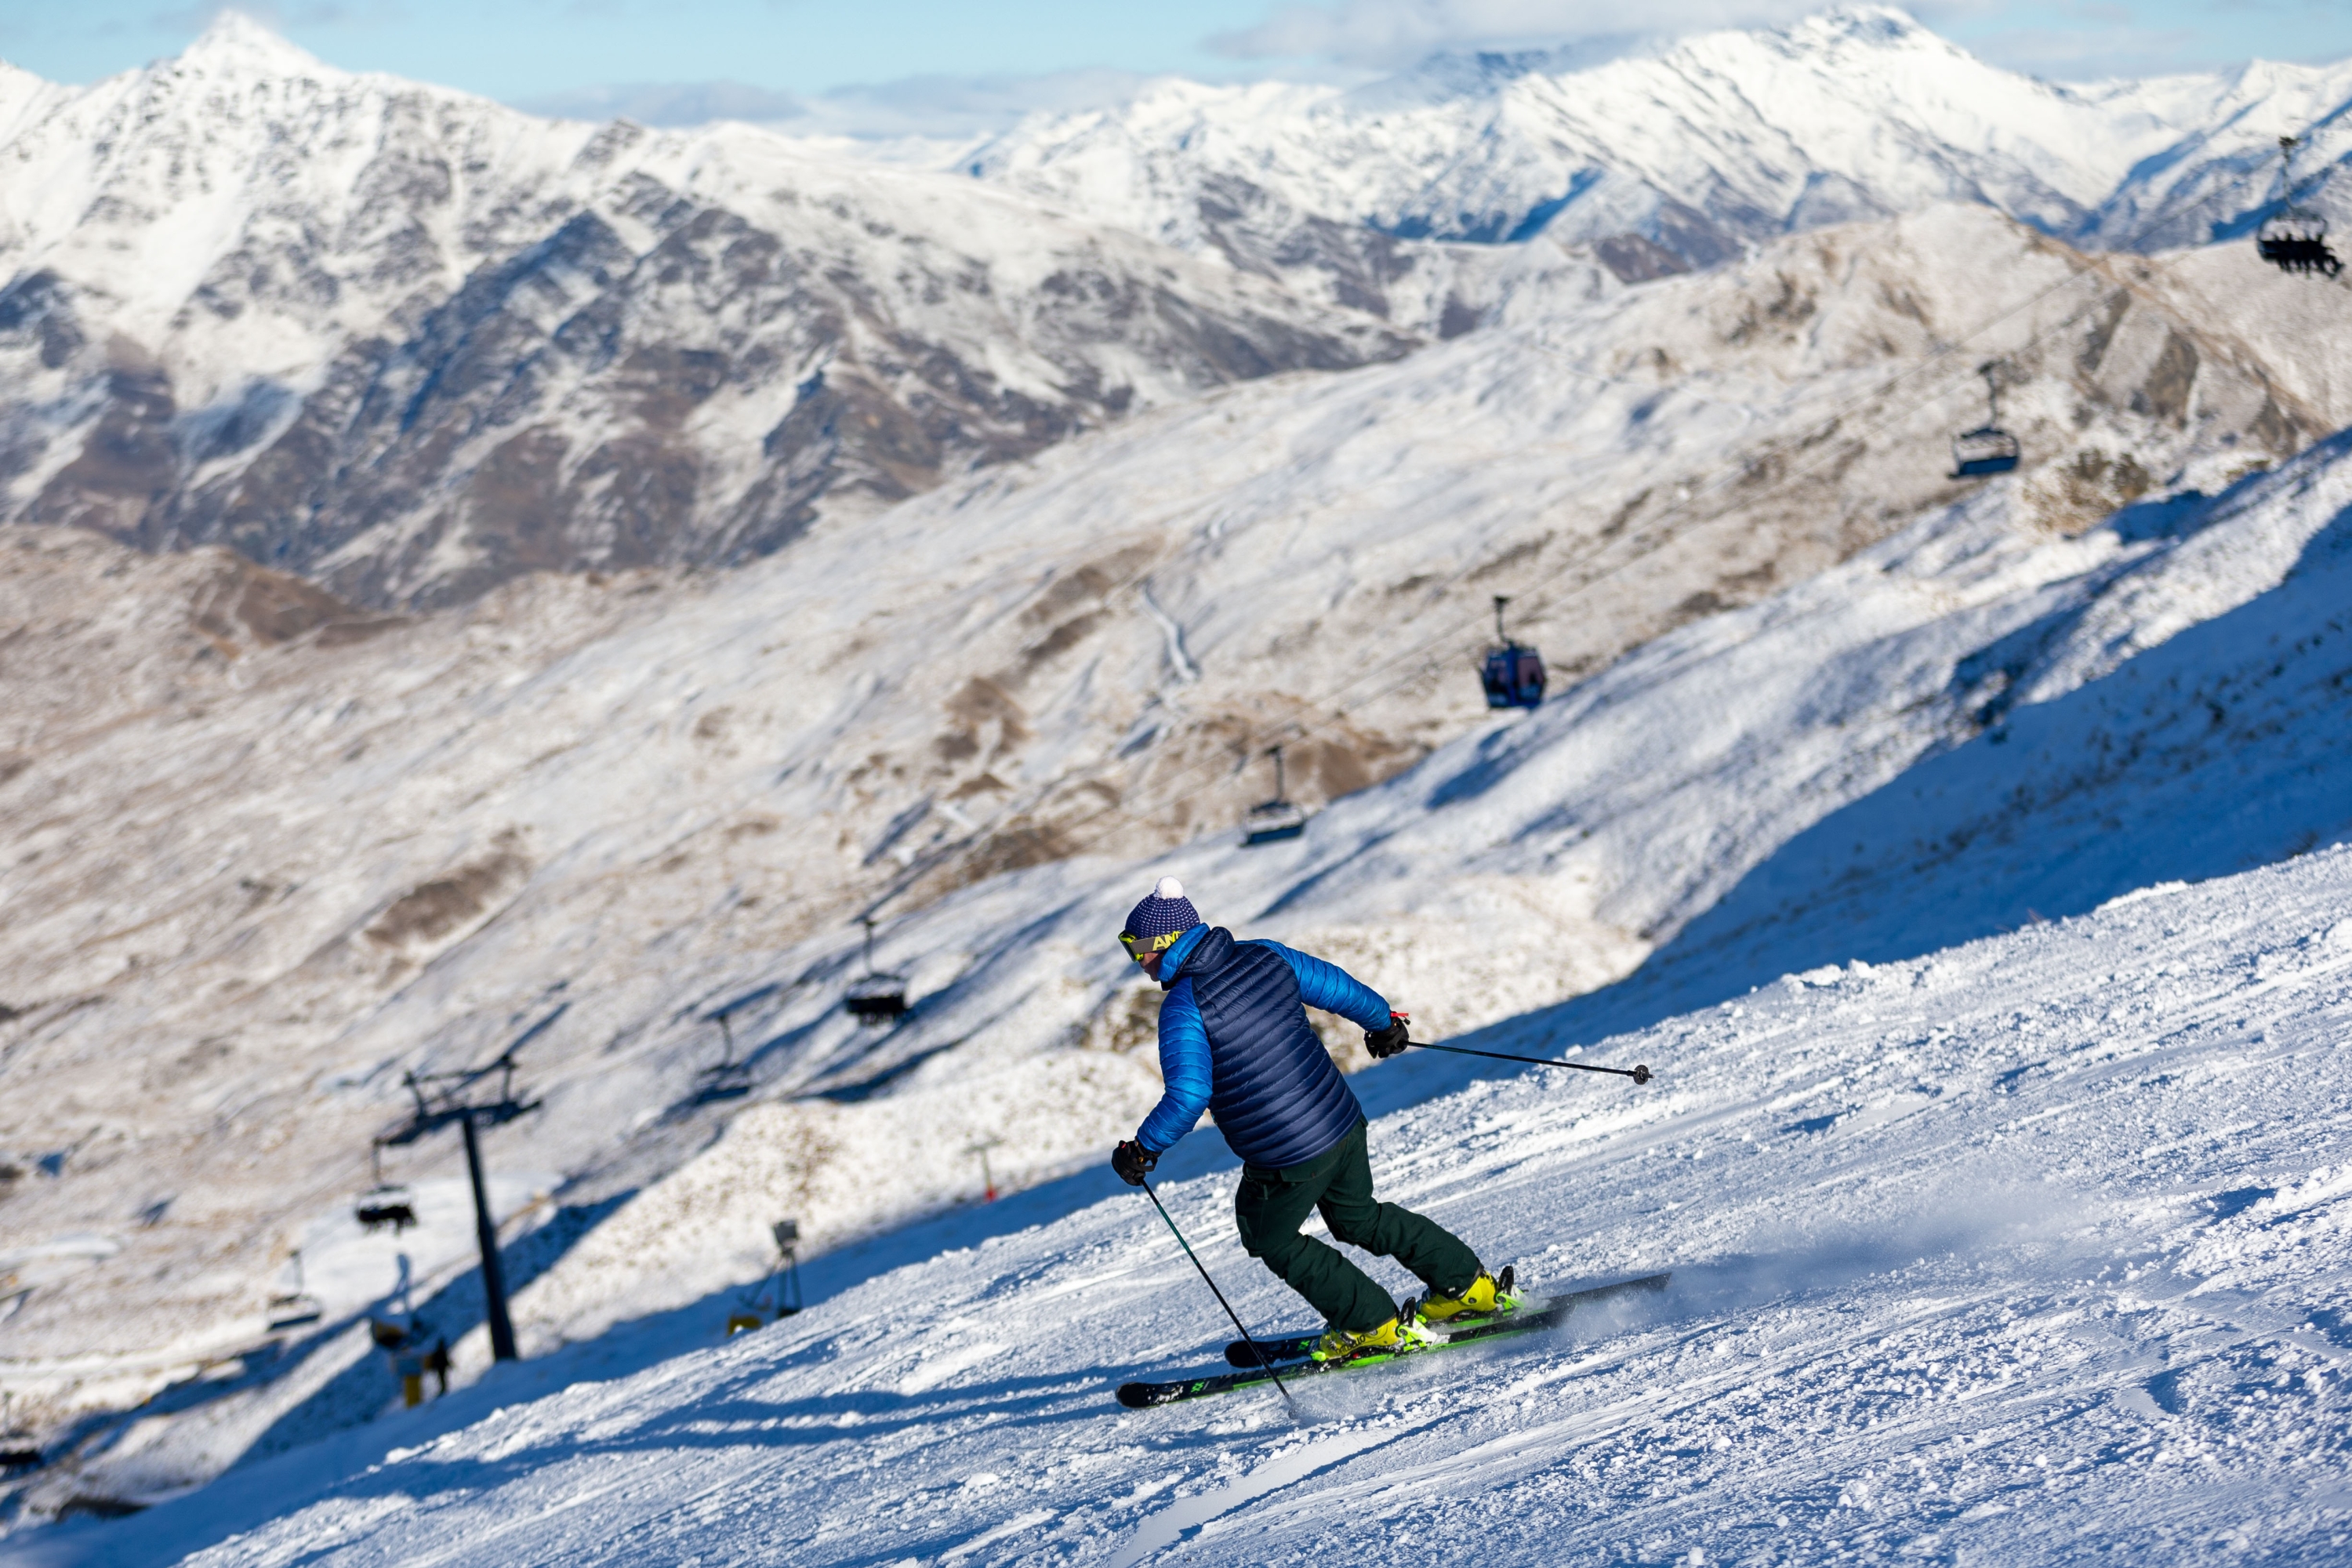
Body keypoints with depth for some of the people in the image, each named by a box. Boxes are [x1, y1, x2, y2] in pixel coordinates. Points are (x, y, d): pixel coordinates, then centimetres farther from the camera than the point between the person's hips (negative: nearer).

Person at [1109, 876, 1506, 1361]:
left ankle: (1374, 1325, 18)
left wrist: (1142, 1148, -12)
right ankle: (1467, 1286, 33)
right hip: (1343, 1121, 7)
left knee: (1273, 1240, 18)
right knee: (1359, 1217, 29)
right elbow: (1339, 987, 10)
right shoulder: (1263, 956, 1)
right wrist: (1384, 1022, 29)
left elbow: (1188, 1096, -26)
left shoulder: (1182, 1008, -19)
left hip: (1290, 1158, -7)